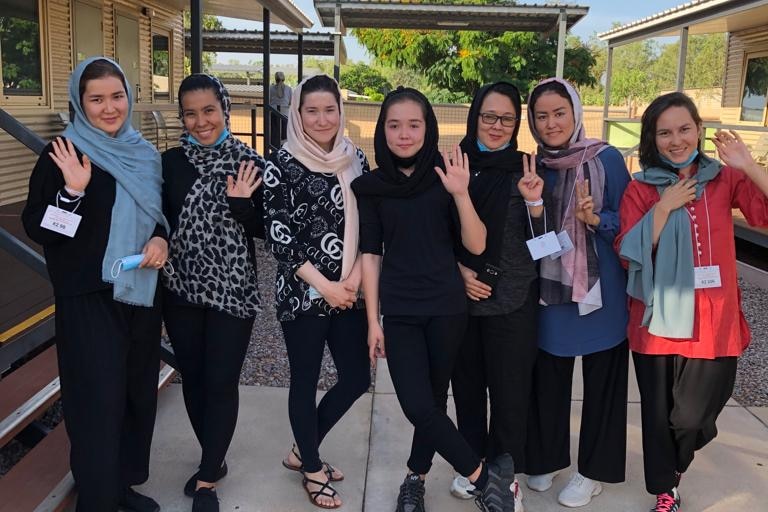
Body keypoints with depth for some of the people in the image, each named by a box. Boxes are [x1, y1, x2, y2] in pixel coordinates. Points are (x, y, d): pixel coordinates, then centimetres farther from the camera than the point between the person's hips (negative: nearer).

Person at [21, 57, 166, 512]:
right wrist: (72, 191, -25)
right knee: (99, 402, -4)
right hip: (90, 299, -6)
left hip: (142, 293, 6)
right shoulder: (64, 154, -7)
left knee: (139, 393, 12)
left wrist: (161, 238, -3)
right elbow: (36, 227, -10)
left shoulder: (145, 154, 9)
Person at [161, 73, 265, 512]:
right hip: (182, 289, 3)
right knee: (193, 377, 13)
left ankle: (207, 477, 18)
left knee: (222, 381, 2)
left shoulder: (249, 164, -4)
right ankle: (214, 460, 34)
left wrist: (242, 205, -20)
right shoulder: (171, 162, 1)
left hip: (233, 290, -3)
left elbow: (265, 230, -3)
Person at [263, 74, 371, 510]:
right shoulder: (283, 164, -6)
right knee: (305, 382, 7)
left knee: (357, 377, 9)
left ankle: (304, 450, 33)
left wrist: (355, 277, -6)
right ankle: (313, 471, 29)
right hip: (303, 293, -5)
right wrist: (324, 286, -13)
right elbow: (278, 235, -10)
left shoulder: (355, 159, 7)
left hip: (350, 291, 5)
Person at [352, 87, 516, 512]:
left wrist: (461, 194, -23)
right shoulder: (371, 186, 0)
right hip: (398, 311, 1)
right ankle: (486, 475, 11)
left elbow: (476, 246, -7)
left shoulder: (445, 176, -3)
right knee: (418, 406, -7)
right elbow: (371, 254, 2)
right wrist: (373, 320, 1)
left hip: (446, 307, 0)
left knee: (435, 399, 8)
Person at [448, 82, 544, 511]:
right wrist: (457, 269, -5)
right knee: (467, 384, 13)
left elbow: (539, 243, -3)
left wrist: (534, 203, -20)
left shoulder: (525, 170, -2)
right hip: (460, 296, 2)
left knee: (509, 390, 5)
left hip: (512, 299, -2)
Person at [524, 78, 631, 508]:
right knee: (548, 378, 12)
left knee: (600, 380, 8)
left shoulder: (607, 159, -9)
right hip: (550, 288, 4)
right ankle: (546, 457, 31)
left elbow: (628, 222, -7)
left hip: (600, 290, -3)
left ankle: (594, 471, 24)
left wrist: (594, 218, -25)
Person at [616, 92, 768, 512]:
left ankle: (673, 466, 38)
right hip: (658, 321, 0)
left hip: (712, 321, 1)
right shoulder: (641, 189, 0)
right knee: (659, 415, 10)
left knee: (691, 417, 3)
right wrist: (663, 208, -14)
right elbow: (630, 253, -8)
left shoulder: (725, 179, 2)